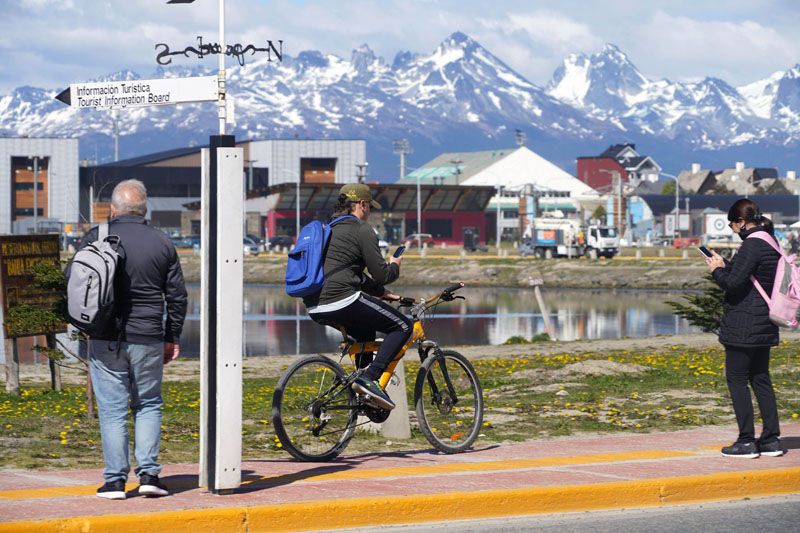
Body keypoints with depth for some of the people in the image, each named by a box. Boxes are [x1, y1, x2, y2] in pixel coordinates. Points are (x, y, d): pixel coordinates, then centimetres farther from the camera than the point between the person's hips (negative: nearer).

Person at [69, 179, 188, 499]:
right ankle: (149, 473, 5)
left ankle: (115, 481, 1)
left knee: (112, 410, 2)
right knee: (148, 405, 14)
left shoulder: (95, 239, -3)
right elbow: (177, 296, 7)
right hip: (148, 340, 2)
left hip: (106, 340, -2)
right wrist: (173, 337, 15)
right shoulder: (162, 244, 3)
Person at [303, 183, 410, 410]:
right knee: (403, 326, 1)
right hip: (342, 302, -9)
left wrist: (380, 292, 31)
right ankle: (369, 378, -12)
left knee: (366, 326, 35)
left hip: (314, 308, 9)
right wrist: (395, 266, 16)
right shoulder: (361, 229, -3)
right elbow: (381, 275, -6)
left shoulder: (330, 228, 24)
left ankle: (364, 373, 24)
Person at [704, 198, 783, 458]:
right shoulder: (770, 241, 12)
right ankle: (771, 439, 15)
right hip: (764, 326, 9)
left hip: (743, 326, -9)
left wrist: (716, 270, -3)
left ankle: (747, 441, -2)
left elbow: (733, 283, -21)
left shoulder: (752, 245, -18)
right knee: (760, 379, 14)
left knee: (736, 379, -2)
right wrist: (724, 265, 14)